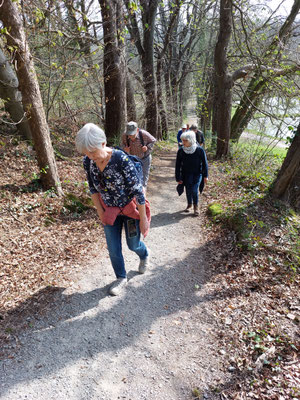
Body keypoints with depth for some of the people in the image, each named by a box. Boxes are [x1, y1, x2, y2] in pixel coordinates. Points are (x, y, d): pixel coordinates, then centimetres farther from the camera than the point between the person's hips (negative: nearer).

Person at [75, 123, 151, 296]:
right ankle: (121, 278, 36)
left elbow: (138, 191, -25)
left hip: (131, 208, -4)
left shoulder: (122, 159, -32)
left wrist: (143, 219, -18)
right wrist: (100, 212, 5)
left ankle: (145, 255, 54)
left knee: (133, 245, 17)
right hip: (110, 210, 4)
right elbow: (93, 188, 2)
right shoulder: (88, 161, -14)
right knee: (113, 249, 9)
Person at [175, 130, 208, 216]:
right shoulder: (181, 151, -9)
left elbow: (204, 163, -3)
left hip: (197, 173, -2)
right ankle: (189, 204, 30)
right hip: (186, 174, 2)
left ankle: (196, 206, 9)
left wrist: (205, 176, -1)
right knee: (188, 190, 3)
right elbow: (178, 165, -2)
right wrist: (178, 178, -2)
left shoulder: (199, 150, -13)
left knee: (194, 189, -15)